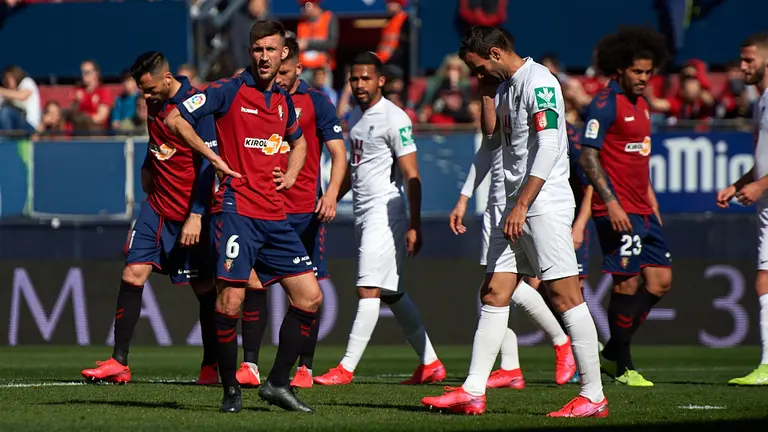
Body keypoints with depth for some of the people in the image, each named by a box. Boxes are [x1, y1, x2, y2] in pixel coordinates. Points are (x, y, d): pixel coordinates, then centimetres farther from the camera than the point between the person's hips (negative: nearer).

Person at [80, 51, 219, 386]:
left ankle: (211, 366, 15)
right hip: (157, 207, 6)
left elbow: (208, 165, -17)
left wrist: (196, 216, -20)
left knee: (204, 288, 2)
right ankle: (119, 363, -6)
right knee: (133, 273, -6)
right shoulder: (156, 102, 8)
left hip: (189, 215, -6)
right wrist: (149, 168, 13)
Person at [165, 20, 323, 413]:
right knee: (230, 300, -12)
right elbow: (175, 119, -7)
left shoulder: (283, 101, 15)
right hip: (237, 208, -6)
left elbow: (298, 141, 36)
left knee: (309, 297, 1)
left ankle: (278, 383, 10)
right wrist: (214, 157, -9)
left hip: (274, 216, 7)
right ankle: (230, 390, 1)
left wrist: (291, 173, 16)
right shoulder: (231, 90, -3)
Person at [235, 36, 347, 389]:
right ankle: (249, 365, -1)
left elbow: (338, 152, -4)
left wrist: (332, 193, -19)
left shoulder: (316, 102, 0)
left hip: (305, 212, -2)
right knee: (253, 285, -5)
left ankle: (305, 368, 7)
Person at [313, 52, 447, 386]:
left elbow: (411, 176, -14)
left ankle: (347, 368, -12)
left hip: (384, 211, -9)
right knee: (391, 294, 11)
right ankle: (430, 363, 17)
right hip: (363, 213, 9)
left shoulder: (394, 119, -12)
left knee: (369, 290, -10)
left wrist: (414, 225, -19)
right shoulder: (355, 118, 14)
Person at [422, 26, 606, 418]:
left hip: (545, 205, -10)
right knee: (493, 294, 6)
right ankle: (473, 393, 7)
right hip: (518, 208, 10)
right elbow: (490, 132, 26)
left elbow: (548, 147, -20)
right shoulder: (506, 84, 15)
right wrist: (487, 92, 12)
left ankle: (593, 396, -7)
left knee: (565, 296, -9)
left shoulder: (538, 82, -13)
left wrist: (522, 205, -21)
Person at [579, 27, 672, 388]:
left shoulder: (640, 104, 17)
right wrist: (611, 203, -22)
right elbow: (588, 158, -16)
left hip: (642, 210, 9)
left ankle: (612, 353, 16)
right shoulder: (605, 104, -11)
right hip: (617, 210, -9)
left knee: (660, 281, 7)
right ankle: (621, 367, 3)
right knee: (628, 283, -7)